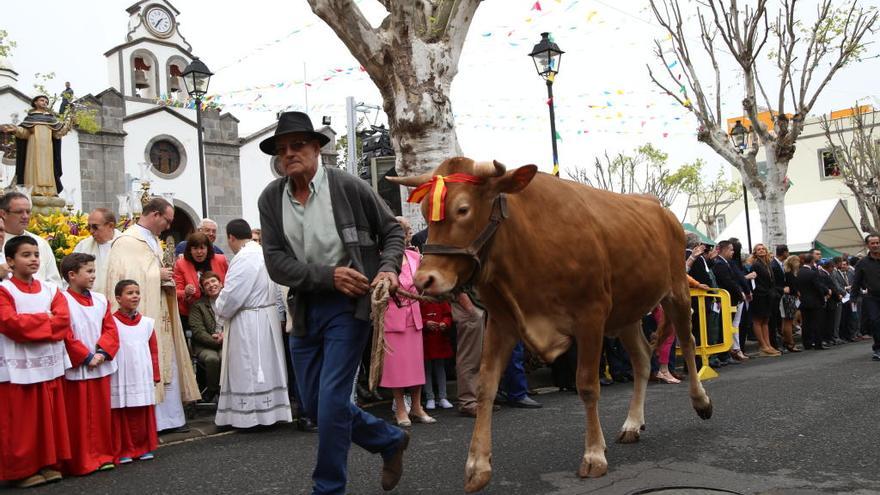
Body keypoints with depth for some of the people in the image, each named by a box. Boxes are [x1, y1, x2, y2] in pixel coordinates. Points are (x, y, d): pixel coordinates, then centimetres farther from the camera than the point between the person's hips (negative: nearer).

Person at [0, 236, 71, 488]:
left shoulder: (50, 289, 10)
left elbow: (63, 320, -2)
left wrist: (29, 324, -12)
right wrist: (45, 320, -11)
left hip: (50, 363, 5)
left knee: (50, 417, 10)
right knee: (21, 421, 0)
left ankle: (49, 463, 21)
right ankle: (22, 469, 11)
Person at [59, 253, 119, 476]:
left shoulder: (100, 300, 9)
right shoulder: (63, 300, -10)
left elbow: (110, 330, 7)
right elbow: (65, 335, -14)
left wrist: (102, 352, -8)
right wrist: (86, 357, -13)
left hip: (101, 367, 6)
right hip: (76, 368, -6)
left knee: (101, 413, 11)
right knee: (79, 416, 1)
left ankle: (102, 454, 21)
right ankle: (80, 461, 10)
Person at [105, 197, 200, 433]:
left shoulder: (154, 241, 18)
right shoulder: (126, 242, -11)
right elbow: (125, 276, -21)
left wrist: (167, 280, 7)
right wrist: (158, 275, -13)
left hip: (160, 316, 9)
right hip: (142, 316, -9)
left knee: (168, 365, 10)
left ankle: (169, 416, 16)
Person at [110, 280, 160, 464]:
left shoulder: (147, 323, 8)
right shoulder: (111, 323, -4)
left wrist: (155, 376, 9)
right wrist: (106, 375, -7)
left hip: (143, 378, 3)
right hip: (120, 379, -3)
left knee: (144, 415, 8)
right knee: (121, 417, 2)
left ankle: (144, 447, 19)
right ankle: (124, 451, 12)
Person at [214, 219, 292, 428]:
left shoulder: (242, 259, -18)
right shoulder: (265, 253, 7)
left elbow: (230, 296, -19)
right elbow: (276, 293, 12)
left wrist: (219, 309, 1)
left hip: (248, 323, -8)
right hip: (269, 316, 8)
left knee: (249, 369, 0)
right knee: (267, 367, 14)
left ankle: (252, 414, 6)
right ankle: (272, 410, 21)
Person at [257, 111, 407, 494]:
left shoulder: (348, 186, -7)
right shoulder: (271, 199, 1)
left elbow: (392, 230, 3)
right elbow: (276, 262, -5)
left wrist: (388, 268, -15)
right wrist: (329, 275, -17)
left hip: (348, 304, -5)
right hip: (305, 307, 5)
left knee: (331, 400, -7)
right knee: (313, 404, 12)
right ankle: (390, 441, 33)